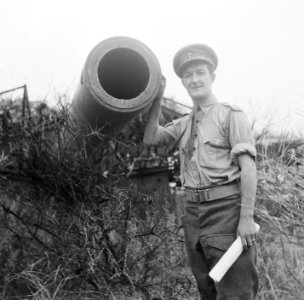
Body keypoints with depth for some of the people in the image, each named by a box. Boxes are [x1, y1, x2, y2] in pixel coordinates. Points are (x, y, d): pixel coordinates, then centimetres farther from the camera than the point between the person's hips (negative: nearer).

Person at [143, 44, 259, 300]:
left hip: (226, 209, -6)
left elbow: (248, 167, -11)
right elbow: (150, 138, 8)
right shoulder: (184, 124, 17)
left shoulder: (231, 115, -3)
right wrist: (157, 99, 1)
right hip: (194, 212, 7)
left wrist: (247, 218, -18)